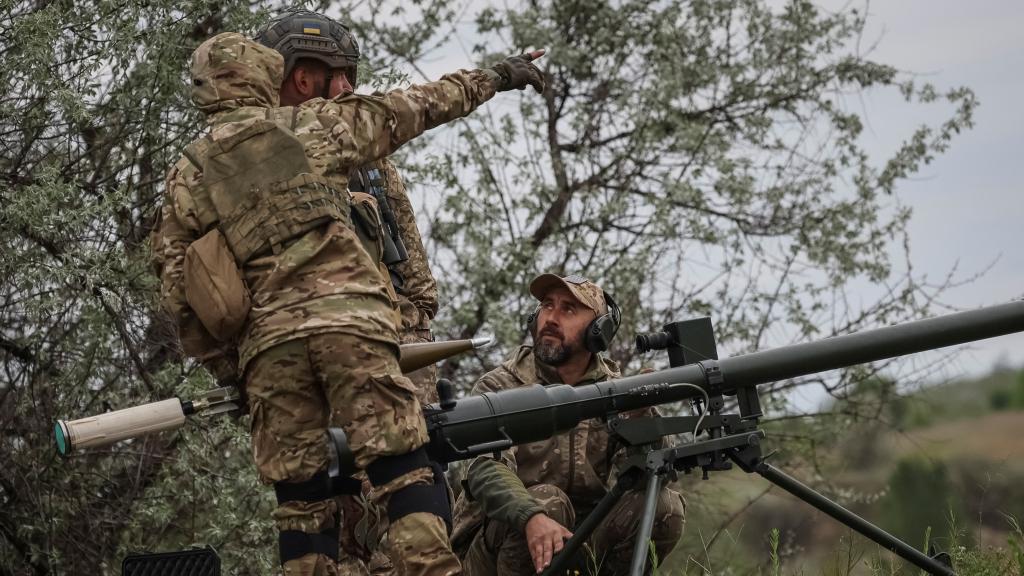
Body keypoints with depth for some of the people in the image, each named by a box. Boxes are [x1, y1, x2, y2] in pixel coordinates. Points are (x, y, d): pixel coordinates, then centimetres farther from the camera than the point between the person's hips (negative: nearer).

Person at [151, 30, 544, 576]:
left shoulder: (184, 177, 17)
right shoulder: (308, 124, 11)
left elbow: (176, 290, 14)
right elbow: (410, 108, 20)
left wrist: (221, 364, 23)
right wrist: (491, 77, 32)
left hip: (268, 341, 3)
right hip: (349, 318, -3)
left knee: (300, 497, 5)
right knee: (403, 470, -7)